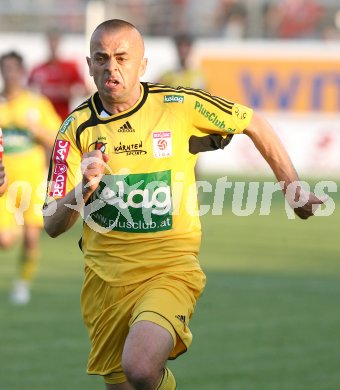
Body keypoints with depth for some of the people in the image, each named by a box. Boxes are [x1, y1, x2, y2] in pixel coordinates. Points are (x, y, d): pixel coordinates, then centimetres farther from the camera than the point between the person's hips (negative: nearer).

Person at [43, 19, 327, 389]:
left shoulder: (180, 105, -6)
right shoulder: (77, 128, -3)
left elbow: (255, 124, 11)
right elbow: (52, 226, -5)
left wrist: (291, 185, 12)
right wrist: (83, 189, -24)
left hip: (170, 269, -3)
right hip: (104, 275, 3)